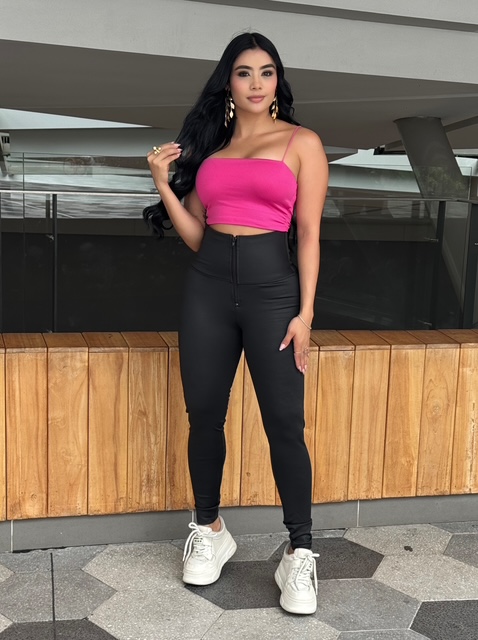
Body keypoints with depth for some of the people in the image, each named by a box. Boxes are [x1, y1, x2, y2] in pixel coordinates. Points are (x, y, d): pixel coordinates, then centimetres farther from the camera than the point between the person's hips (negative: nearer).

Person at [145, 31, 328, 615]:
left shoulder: (301, 142, 5)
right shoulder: (208, 146, 15)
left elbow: (309, 233, -1)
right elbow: (195, 237, 12)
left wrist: (305, 312, -8)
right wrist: (164, 184, -1)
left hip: (271, 287, -3)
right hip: (207, 288, 4)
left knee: (284, 423, -5)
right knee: (204, 415, 8)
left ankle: (299, 553, 8)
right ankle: (208, 531, 27)